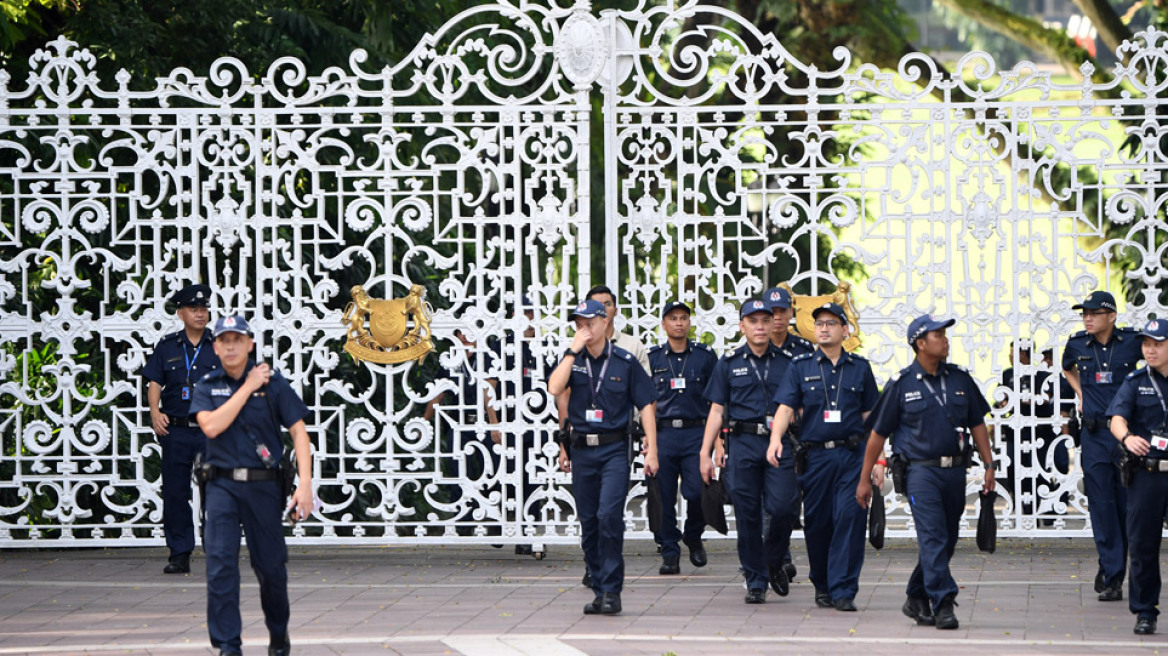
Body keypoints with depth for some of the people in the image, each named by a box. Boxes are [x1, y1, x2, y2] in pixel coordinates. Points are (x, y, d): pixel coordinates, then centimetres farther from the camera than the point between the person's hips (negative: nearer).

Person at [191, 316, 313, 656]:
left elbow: (298, 431, -2)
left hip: (264, 485, 0)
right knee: (220, 563, -11)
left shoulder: (272, 381, 1)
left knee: (270, 565, 7)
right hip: (223, 485, 0)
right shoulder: (207, 386, 5)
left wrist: (305, 484, -12)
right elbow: (211, 425, -13)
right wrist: (247, 388, -11)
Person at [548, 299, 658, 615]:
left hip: (614, 449, -3)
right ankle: (599, 590, 14)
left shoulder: (625, 362, 1)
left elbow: (645, 406, 3)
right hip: (581, 450, 3)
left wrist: (651, 450, -2)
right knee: (588, 521, 6)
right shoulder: (572, 360, 8)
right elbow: (555, 388, -11)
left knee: (609, 515, -16)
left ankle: (612, 590, -11)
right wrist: (573, 351, -12)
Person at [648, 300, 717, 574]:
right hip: (663, 433, 1)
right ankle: (670, 553, 7)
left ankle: (693, 537, 17)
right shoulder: (652, 357, 8)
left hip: (695, 432, -1)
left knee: (696, 492, -11)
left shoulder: (705, 356, 8)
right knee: (664, 497, -1)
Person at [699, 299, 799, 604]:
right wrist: (705, 453, 4)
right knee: (747, 515, 0)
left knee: (781, 508, -13)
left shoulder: (786, 361, 9)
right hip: (742, 444, 1)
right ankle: (755, 581, 9)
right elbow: (717, 410, 10)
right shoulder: (729, 363, 10)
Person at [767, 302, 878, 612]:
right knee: (817, 522, 4)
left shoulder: (860, 368, 11)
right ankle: (822, 586, 21)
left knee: (850, 516, -12)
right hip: (815, 455, 0)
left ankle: (843, 590, -11)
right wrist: (776, 438, -20)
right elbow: (786, 407, -1)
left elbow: (870, 416, 14)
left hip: (851, 455, 0)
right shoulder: (800, 367, 8)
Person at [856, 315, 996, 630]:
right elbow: (878, 434, 3)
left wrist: (989, 465, 7)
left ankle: (917, 598, 24)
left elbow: (977, 424, 16)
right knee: (933, 537, -15)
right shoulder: (901, 384, -1)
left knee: (946, 540, 9)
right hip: (920, 470, -5)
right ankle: (943, 604, -17)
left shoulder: (960, 379, 10)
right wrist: (865, 479, 3)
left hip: (955, 472, 5)